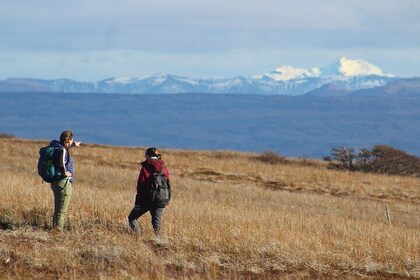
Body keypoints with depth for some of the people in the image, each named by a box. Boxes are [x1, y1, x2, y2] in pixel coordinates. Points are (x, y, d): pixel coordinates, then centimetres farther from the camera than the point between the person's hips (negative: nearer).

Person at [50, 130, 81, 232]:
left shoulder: (58, 147, 9)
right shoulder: (63, 150, -17)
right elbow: (61, 163, -33)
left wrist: (74, 144, 48)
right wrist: (65, 173, -16)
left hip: (56, 183, 10)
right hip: (64, 183, -10)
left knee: (57, 210, 16)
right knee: (62, 212, -7)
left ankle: (55, 230, 21)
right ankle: (59, 232, -9)